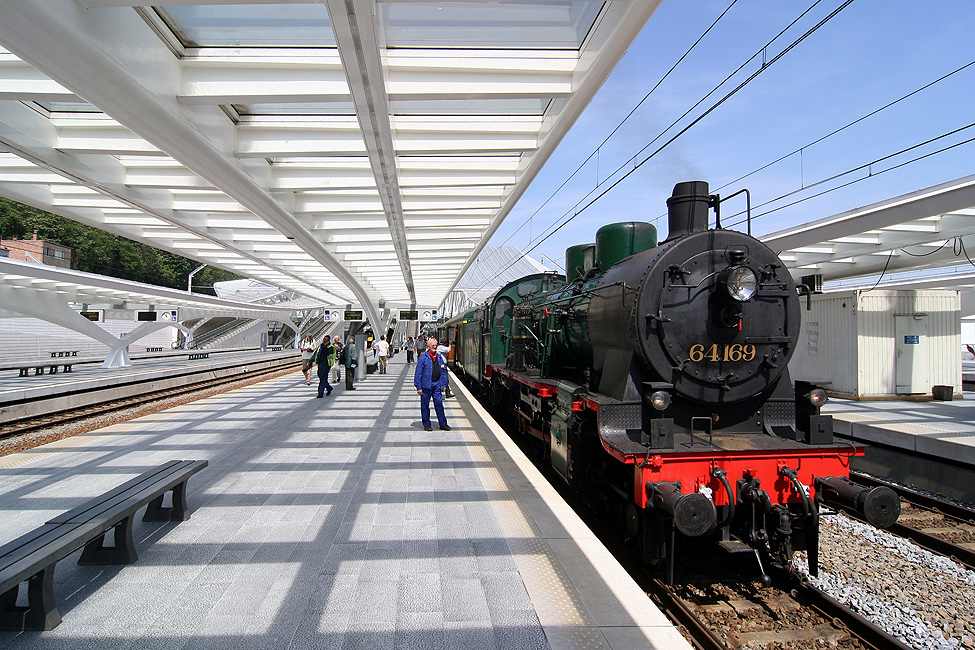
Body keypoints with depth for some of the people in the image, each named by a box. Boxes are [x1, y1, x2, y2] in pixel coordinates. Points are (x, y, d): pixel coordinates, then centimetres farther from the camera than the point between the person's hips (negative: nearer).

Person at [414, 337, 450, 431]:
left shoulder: (439, 357, 10)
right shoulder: (423, 358, -5)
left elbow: (443, 372, 16)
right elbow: (418, 373, -6)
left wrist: (443, 385, 11)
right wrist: (419, 387, -9)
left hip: (437, 384, 4)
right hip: (426, 385, -4)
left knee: (439, 404, 5)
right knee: (425, 405, 5)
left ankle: (443, 424, 13)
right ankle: (427, 425, 16)